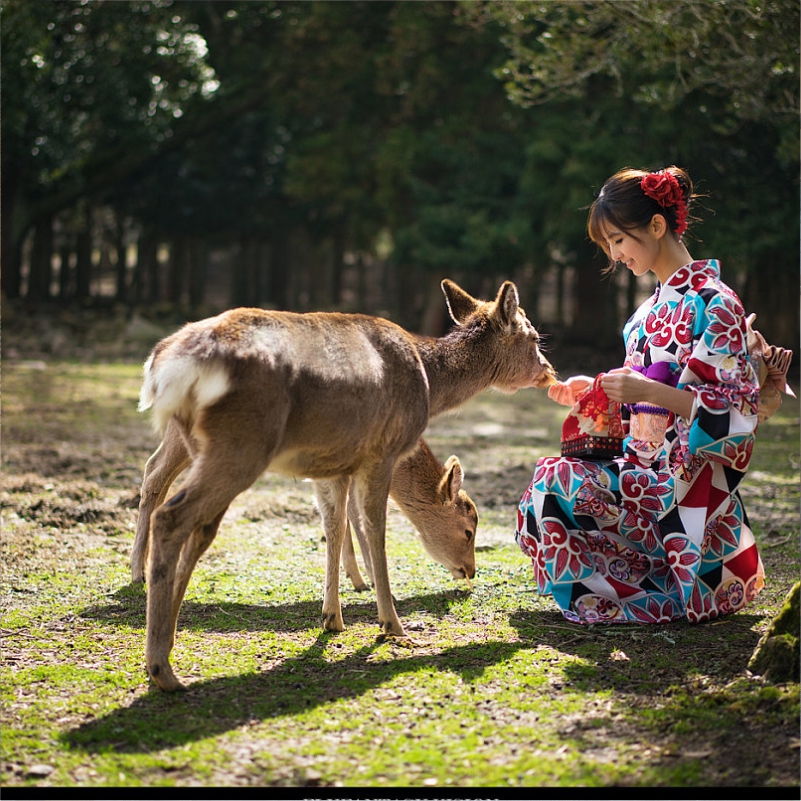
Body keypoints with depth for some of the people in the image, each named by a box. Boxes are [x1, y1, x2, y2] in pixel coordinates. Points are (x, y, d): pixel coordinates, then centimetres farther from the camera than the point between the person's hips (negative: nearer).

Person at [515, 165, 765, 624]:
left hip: (691, 480, -9)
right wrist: (591, 390, 5)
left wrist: (649, 390, -27)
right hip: (652, 470, 9)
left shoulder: (712, 303, -14)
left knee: (556, 482, -19)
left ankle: (662, 601, -7)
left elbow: (740, 411, -19)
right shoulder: (655, 305, 14)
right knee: (543, 501, 3)